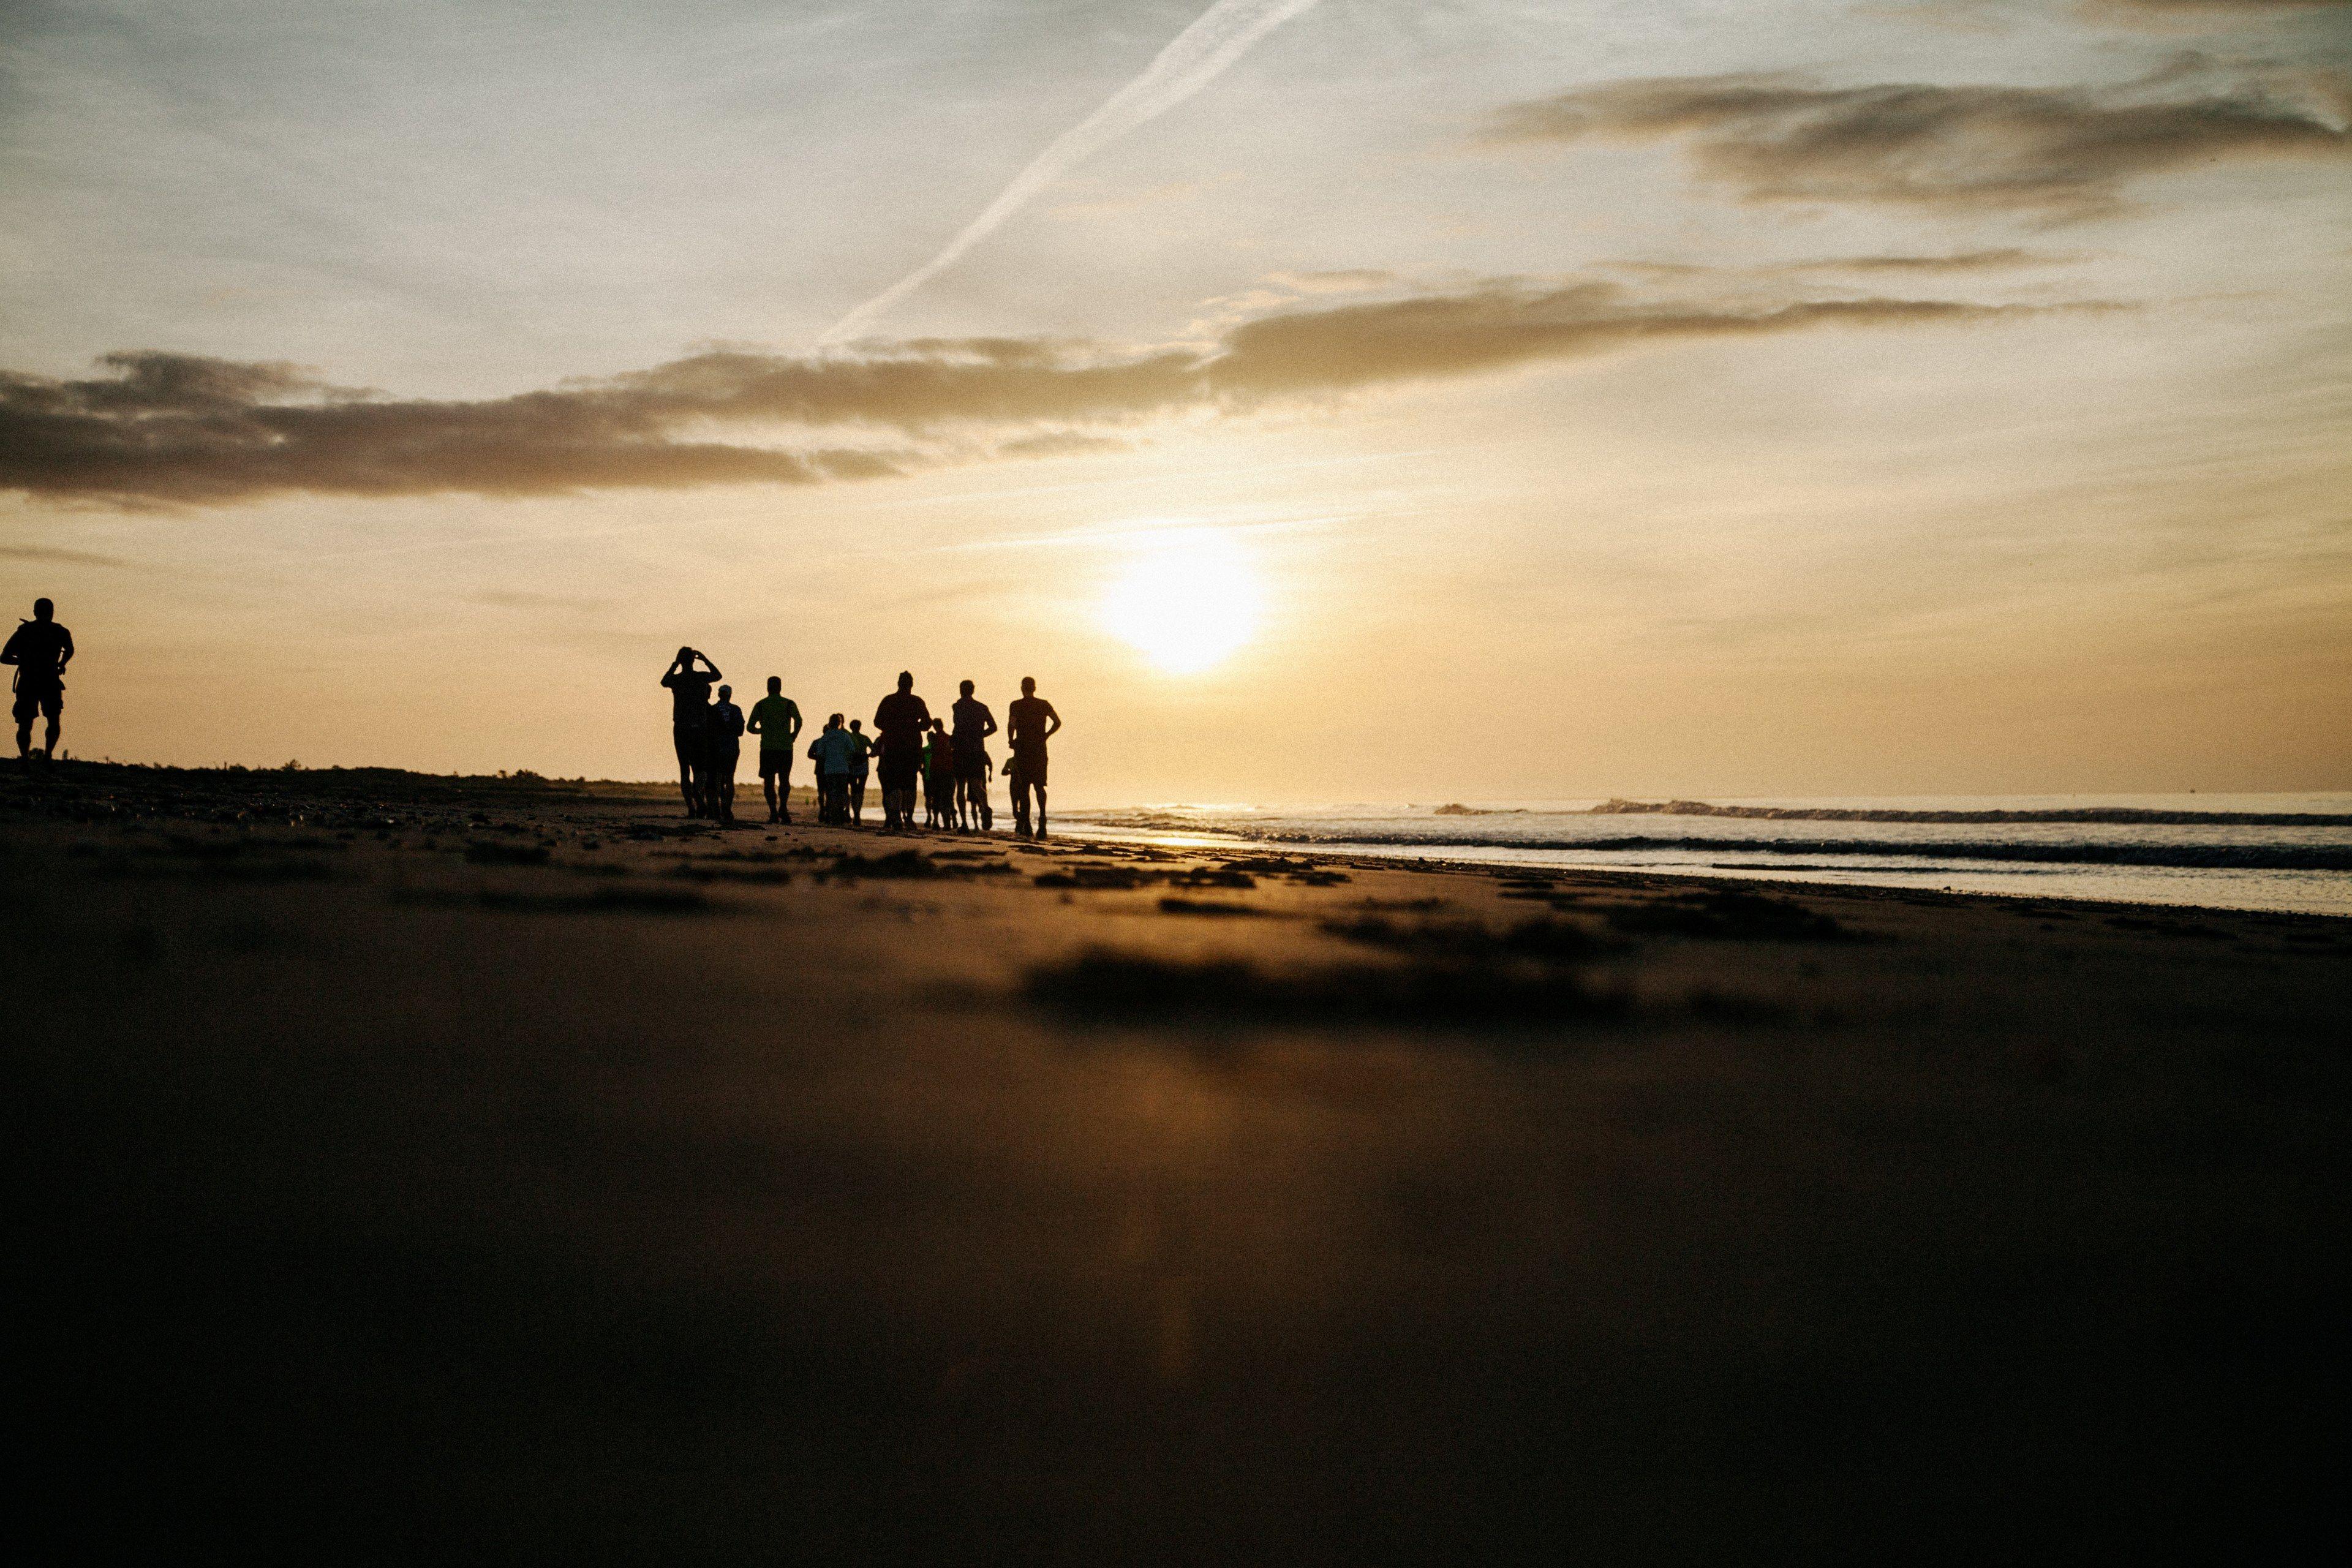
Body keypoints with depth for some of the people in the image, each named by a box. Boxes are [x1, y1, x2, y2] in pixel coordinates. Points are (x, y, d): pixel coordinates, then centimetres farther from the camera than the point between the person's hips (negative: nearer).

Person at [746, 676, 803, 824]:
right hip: (786, 748, 0)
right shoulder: (789, 704, 4)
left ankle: (773, 811, -10)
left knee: (769, 780, 5)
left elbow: (750, 727, 6)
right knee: (784, 779, 11)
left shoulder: (760, 705, 6)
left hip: (767, 747, 0)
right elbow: (798, 721, -12)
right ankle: (783, 806, -12)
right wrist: (793, 736, 4)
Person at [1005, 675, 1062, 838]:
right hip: (1040, 750, 2)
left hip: (1022, 750, -2)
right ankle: (1042, 815, -21)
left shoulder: (1016, 705, -2)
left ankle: (1026, 824, 1)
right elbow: (1057, 722, -2)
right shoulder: (1044, 705, 6)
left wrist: (1011, 741, 1)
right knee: (1039, 786, 5)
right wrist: (1044, 737, 7)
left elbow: (1011, 725, -14)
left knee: (1023, 787, 6)